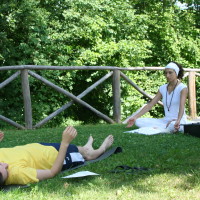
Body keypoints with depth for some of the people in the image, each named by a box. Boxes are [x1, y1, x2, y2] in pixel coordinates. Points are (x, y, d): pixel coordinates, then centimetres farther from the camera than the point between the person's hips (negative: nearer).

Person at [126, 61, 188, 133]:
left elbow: (182, 106, -22)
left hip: (180, 122, -6)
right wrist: (135, 117, -2)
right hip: (166, 120, 6)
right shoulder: (162, 88, 9)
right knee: (139, 121, -13)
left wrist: (178, 121, -41)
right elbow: (150, 104, 7)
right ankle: (168, 128, -19)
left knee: (173, 125, -44)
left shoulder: (182, 88, -7)